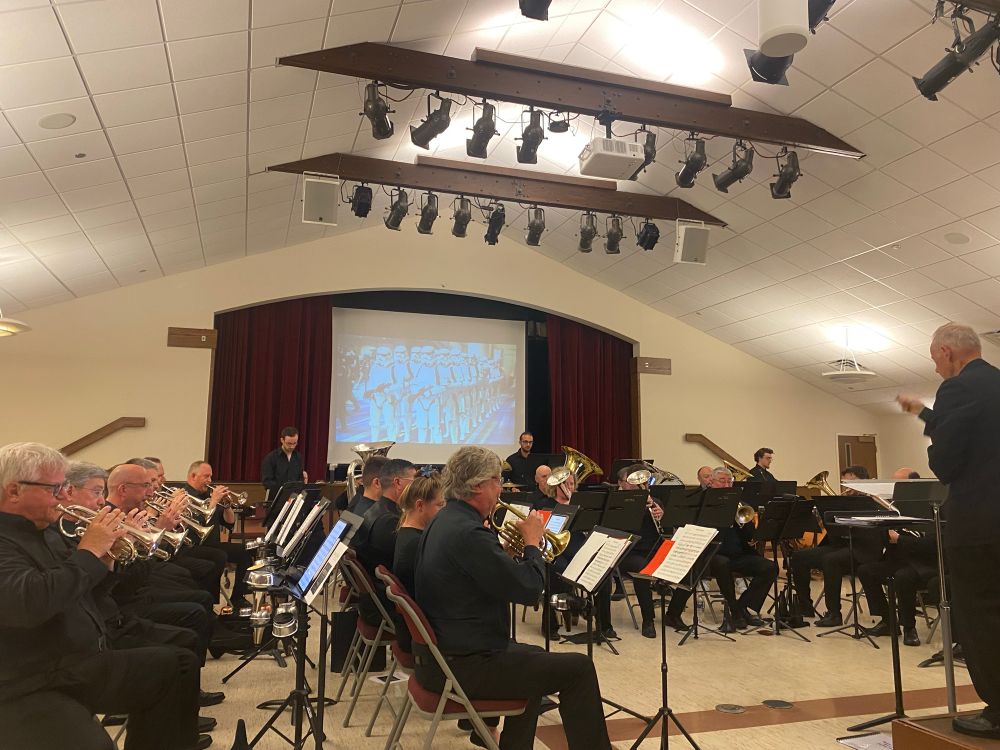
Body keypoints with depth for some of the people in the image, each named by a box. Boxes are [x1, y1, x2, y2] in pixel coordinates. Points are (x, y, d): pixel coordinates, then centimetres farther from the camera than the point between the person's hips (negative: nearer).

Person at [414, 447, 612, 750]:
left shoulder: (443, 521, 6)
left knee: (536, 657, 29)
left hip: (439, 653, 10)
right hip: (463, 666, -10)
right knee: (578, 668, -4)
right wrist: (533, 541, -8)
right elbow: (529, 589, -23)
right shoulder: (467, 532, -26)